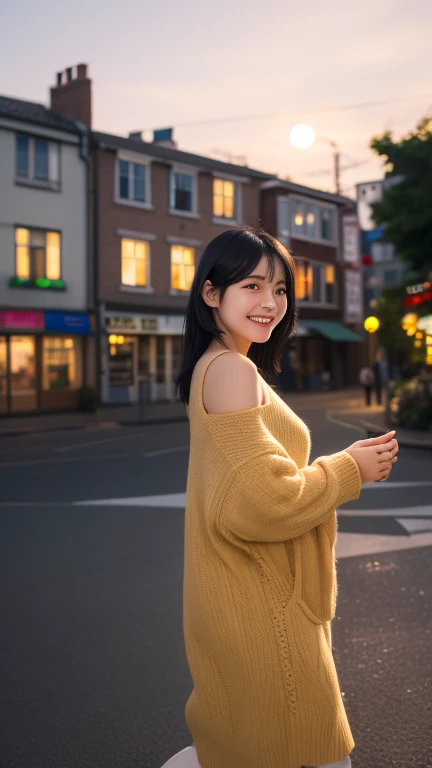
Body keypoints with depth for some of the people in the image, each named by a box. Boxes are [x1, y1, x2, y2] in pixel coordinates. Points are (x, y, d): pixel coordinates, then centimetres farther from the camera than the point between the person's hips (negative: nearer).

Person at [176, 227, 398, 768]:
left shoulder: (212, 367, 11)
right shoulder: (233, 369, -20)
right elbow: (263, 502, -27)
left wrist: (345, 464, 9)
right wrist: (349, 471, -12)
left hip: (240, 596, 9)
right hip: (259, 607, -9)